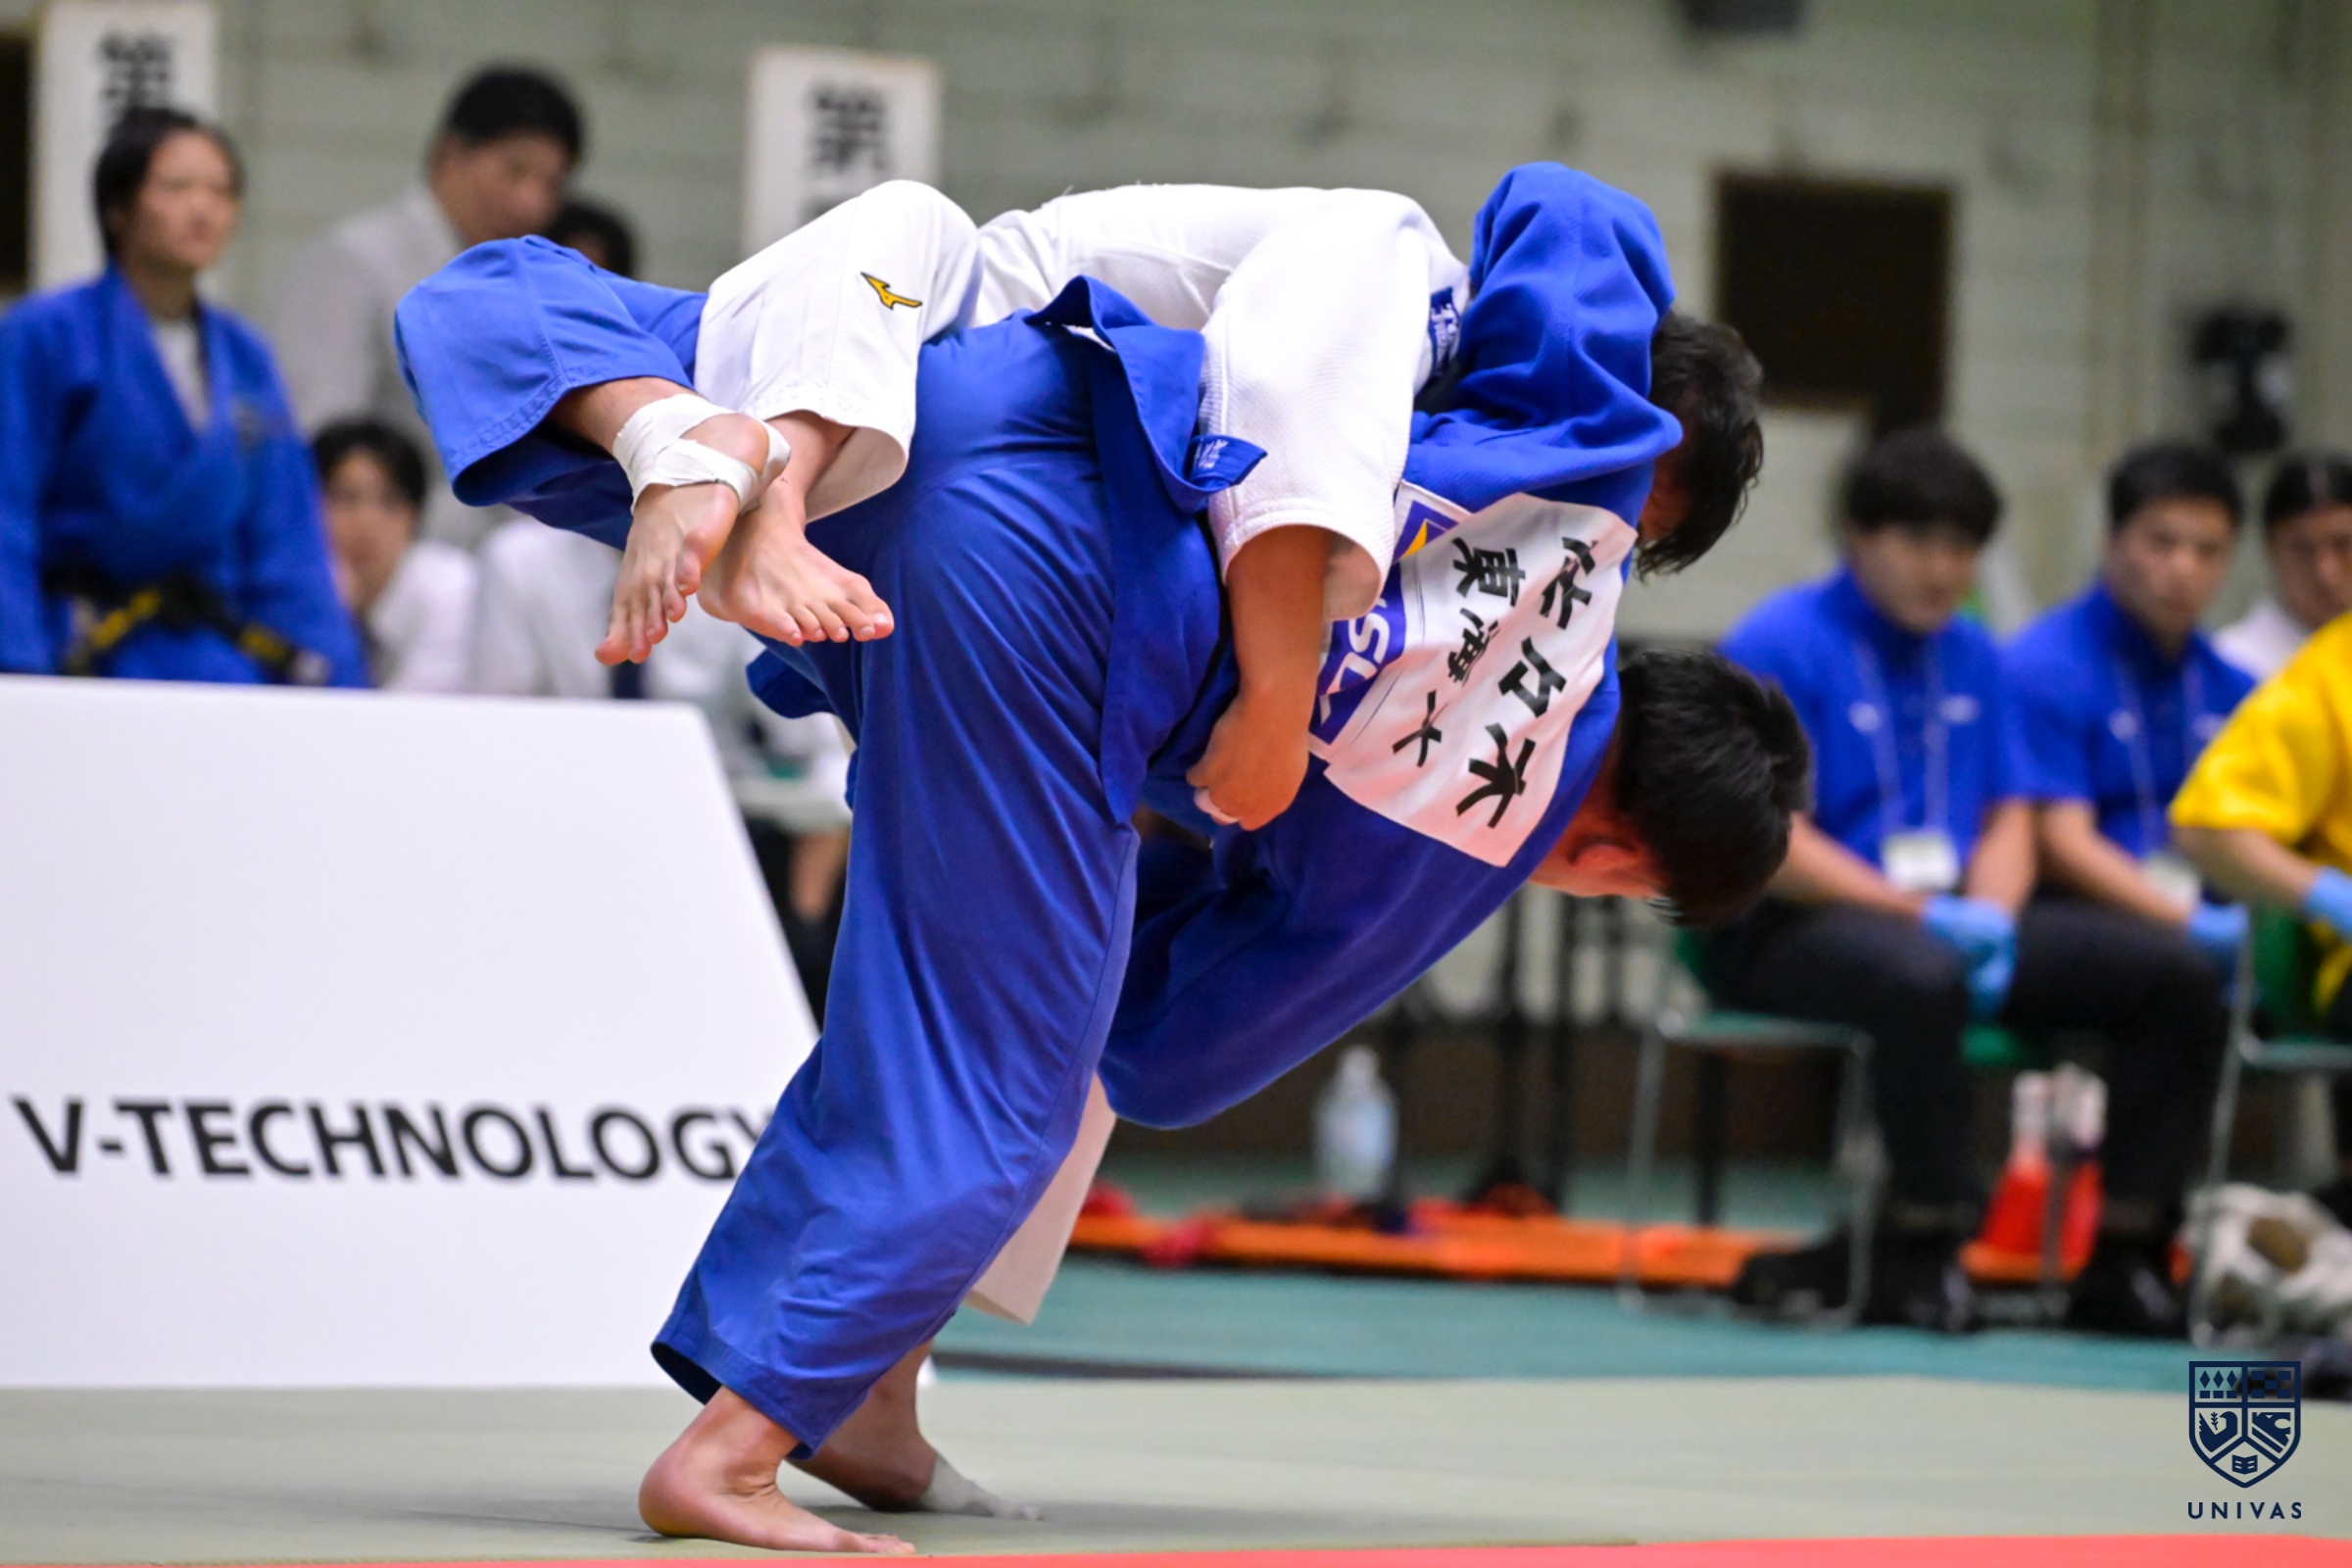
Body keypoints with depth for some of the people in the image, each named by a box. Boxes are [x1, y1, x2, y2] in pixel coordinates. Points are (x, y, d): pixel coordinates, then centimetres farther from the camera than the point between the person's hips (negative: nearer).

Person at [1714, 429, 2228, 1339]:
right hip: (1791, 931, -7)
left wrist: (1991, 918, -9)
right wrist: (1918, 912, -21)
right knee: (1922, 979, -42)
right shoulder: (1779, 648, -7)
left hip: (1952, 924, 7)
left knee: (2179, 982, -8)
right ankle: (1923, 1253, -26)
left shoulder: (1973, 660, 15)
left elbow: (2009, 820, 14)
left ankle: (2124, 1259, -9)